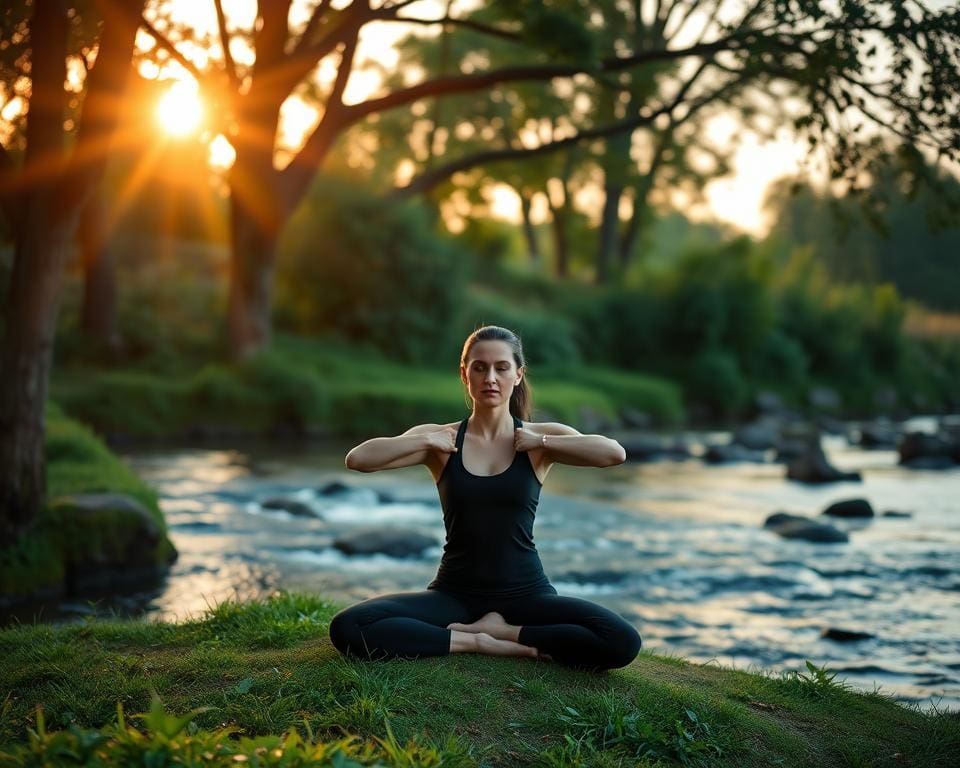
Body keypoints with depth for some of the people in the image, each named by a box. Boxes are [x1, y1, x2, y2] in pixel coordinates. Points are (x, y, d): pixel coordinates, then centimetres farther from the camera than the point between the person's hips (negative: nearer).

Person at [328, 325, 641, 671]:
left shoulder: (540, 439, 0)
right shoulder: (441, 440, 1)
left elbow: (615, 453, -20)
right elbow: (357, 459, -13)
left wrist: (540, 441, -15)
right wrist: (427, 440, -15)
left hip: (525, 593, 0)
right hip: (455, 594, 1)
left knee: (622, 642, -26)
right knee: (348, 629, -23)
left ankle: (498, 630, -8)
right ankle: (493, 643, -15)